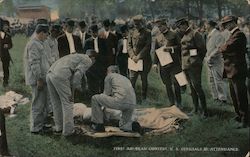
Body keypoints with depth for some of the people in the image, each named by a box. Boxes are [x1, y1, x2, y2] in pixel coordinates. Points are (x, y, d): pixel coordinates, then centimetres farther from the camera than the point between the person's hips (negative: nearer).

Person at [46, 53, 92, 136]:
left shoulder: (76, 56, 35)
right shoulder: (87, 61, 8)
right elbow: (78, 74, -8)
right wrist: (72, 91, -3)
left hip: (50, 74, 8)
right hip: (60, 77, -8)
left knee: (56, 103, 21)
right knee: (67, 103, 4)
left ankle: (59, 126, 32)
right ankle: (68, 130, 8)